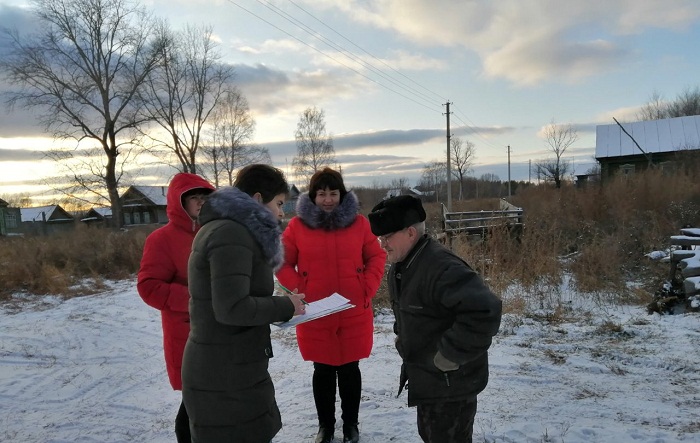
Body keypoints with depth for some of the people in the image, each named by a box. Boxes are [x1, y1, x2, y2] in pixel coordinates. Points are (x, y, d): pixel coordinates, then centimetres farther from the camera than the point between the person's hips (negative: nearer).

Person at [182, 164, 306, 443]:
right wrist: (286, 306, -14)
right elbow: (232, 308, -27)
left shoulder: (226, 229, 11)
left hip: (232, 367, 10)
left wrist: (281, 306, 4)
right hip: (225, 375, -10)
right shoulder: (231, 235, -20)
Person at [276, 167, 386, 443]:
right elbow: (283, 263, 1)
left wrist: (368, 289, -6)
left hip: (354, 314, 1)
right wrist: (300, 290, -10)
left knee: (350, 369, 14)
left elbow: (377, 257, 4)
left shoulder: (358, 223, -2)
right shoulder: (297, 225, -4)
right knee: (323, 371, 14)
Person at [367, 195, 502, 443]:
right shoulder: (400, 267, 3)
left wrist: (450, 355, -31)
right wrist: (401, 336, 12)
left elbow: (484, 310, -40)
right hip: (426, 377, 10)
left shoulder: (441, 267, -30)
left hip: (450, 382, -9)